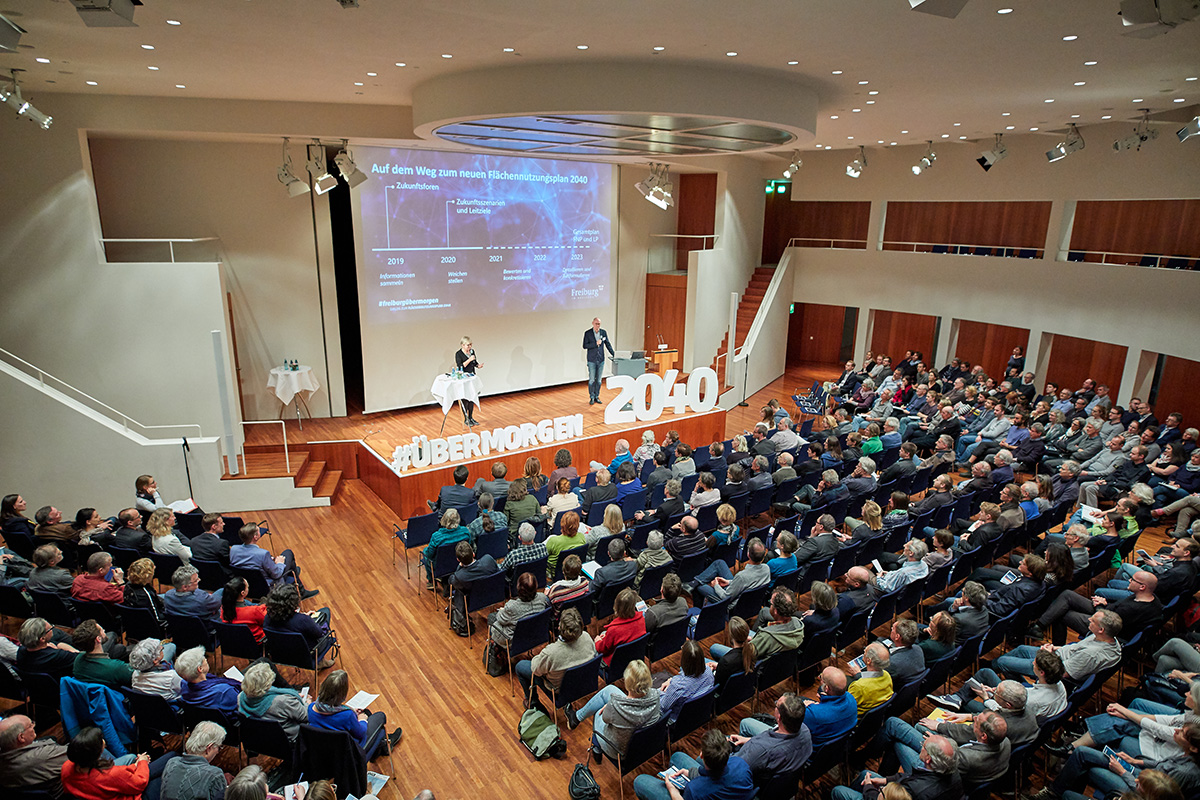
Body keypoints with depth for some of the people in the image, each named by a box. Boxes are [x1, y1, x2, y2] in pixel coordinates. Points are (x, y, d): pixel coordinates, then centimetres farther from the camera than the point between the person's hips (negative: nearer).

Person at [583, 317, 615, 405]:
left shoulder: (603, 332, 3)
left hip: (601, 360, 3)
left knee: (598, 380, 9)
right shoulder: (587, 333, -5)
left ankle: (597, 396, 19)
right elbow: (584, 346, -10)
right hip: (592, 360, -3)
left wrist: (613, 354, 0)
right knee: (592, 380, -1)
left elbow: (608, 344, 9)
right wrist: (595, 344, -20)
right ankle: (591, 397, 11)